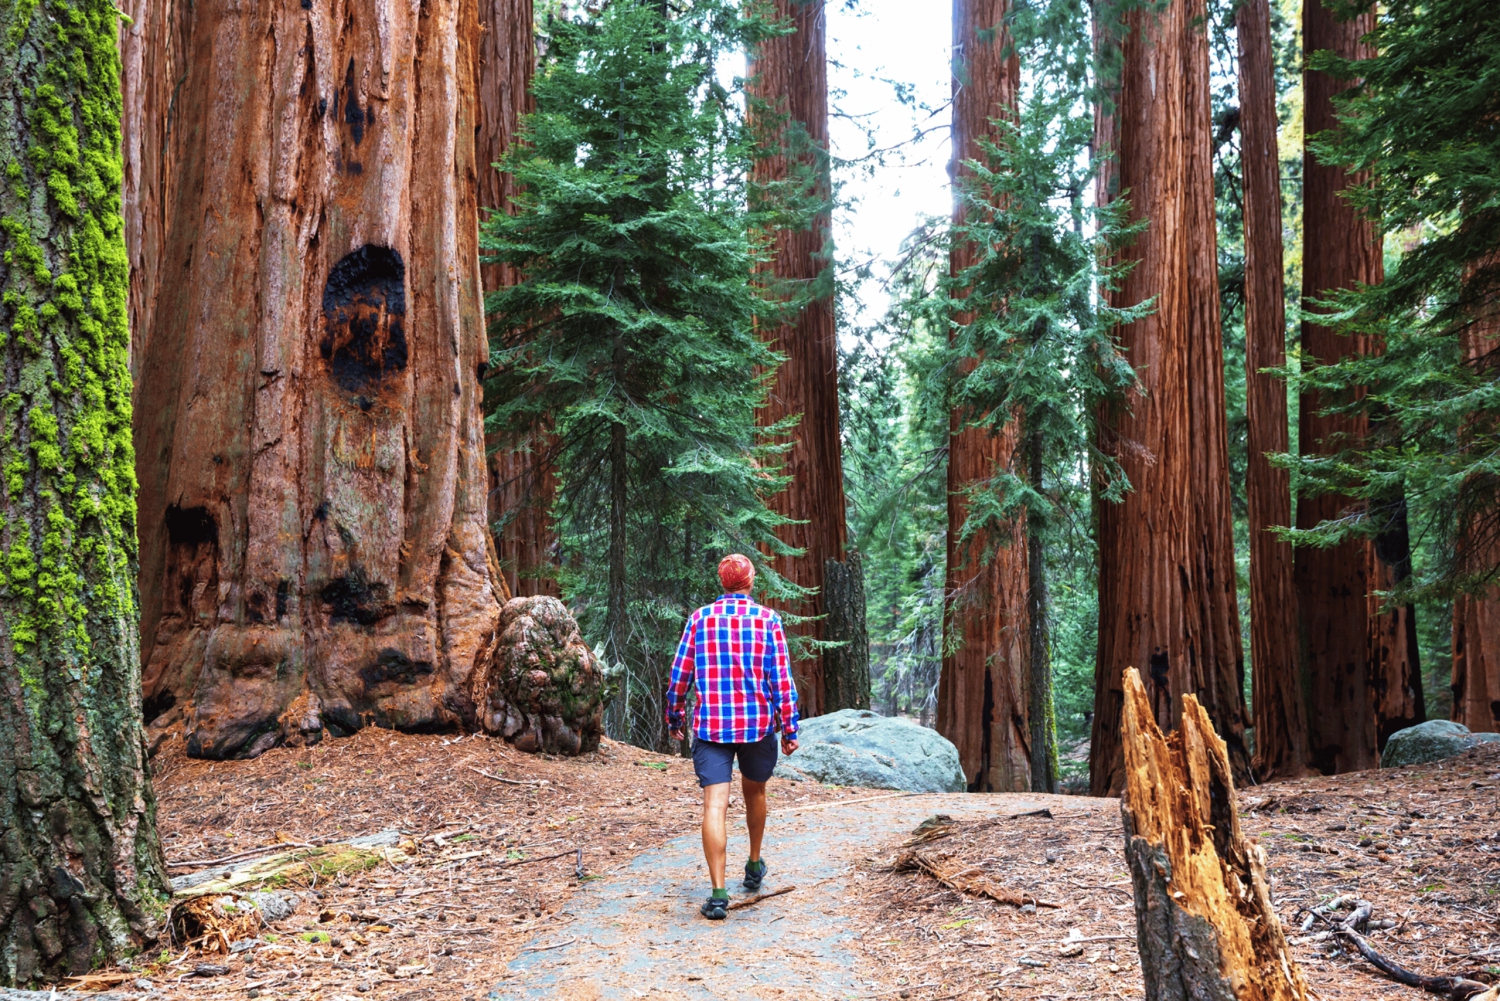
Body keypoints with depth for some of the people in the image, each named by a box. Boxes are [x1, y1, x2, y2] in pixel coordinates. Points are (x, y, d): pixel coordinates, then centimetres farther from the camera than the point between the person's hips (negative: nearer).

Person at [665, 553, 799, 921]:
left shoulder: (700, 618, 3)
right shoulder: (767, 619, 0)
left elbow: (680, 674, 4)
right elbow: (782, 678, -4)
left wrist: (675, 718, 16)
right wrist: (789, 728, 0)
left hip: (710, 725, -1)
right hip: (759, 724, 1)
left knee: (715, 805, -6)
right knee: (754, 792, 23)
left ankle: (719, 893, -12)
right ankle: (754, 866, 38)